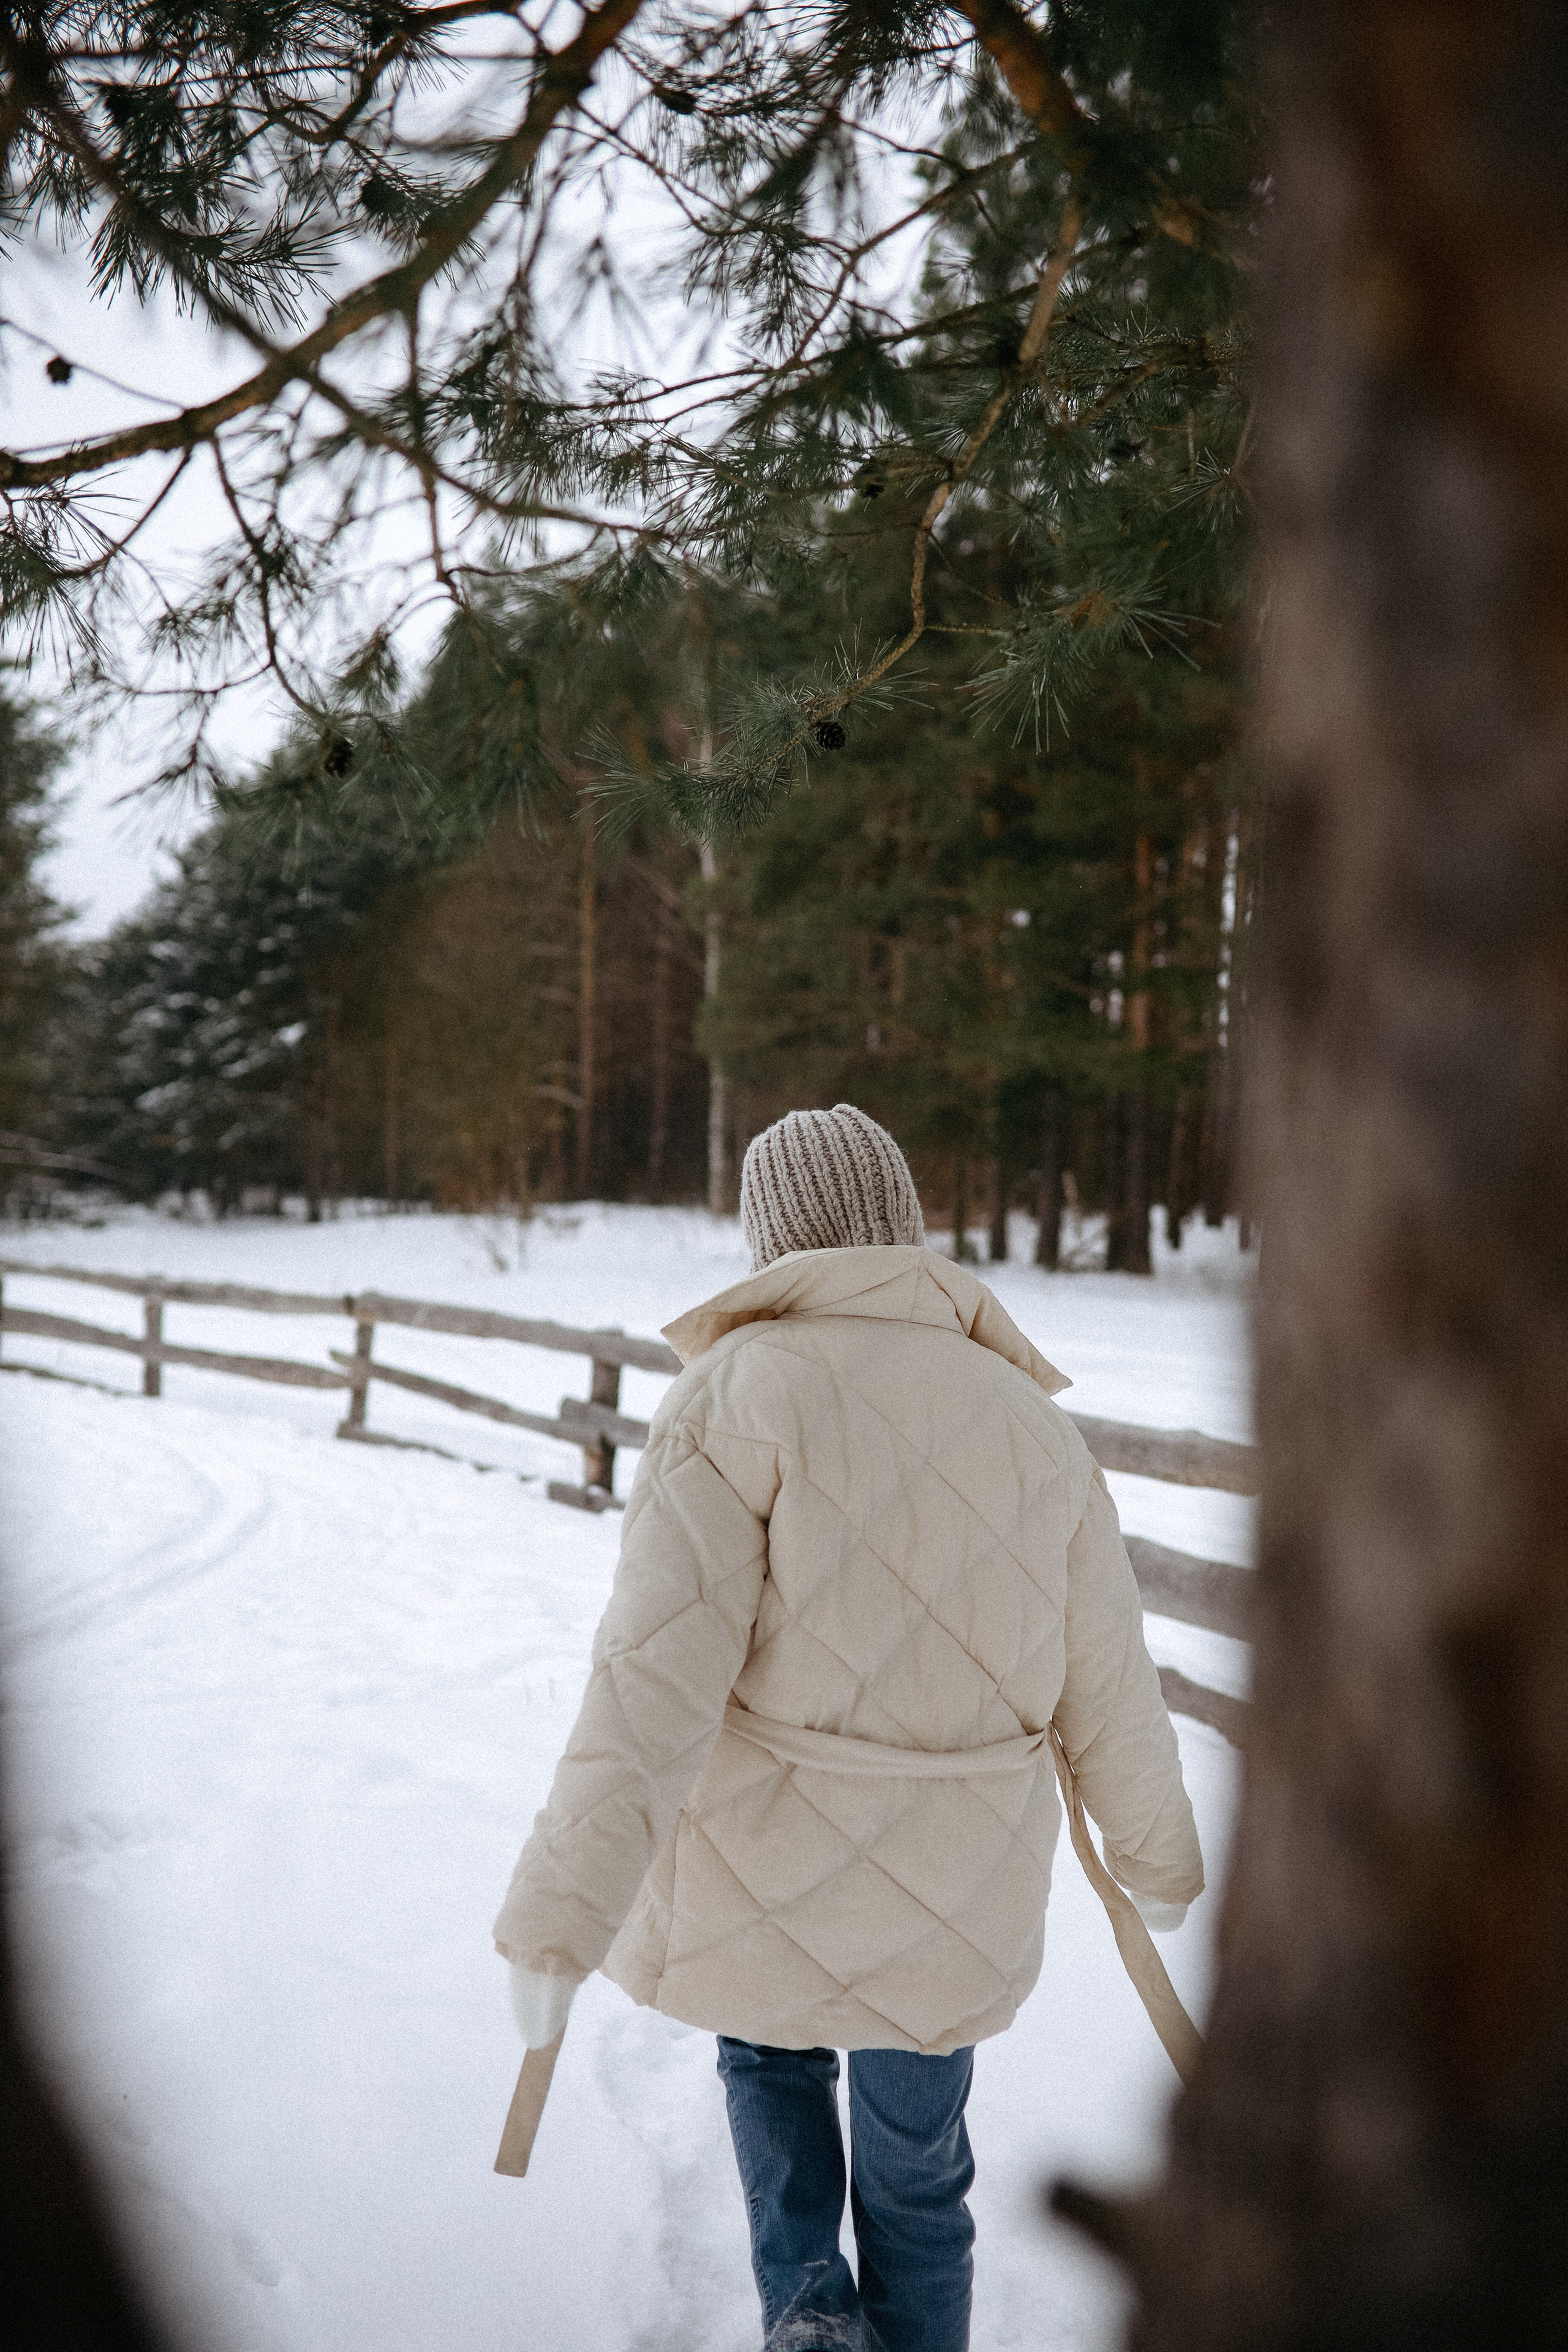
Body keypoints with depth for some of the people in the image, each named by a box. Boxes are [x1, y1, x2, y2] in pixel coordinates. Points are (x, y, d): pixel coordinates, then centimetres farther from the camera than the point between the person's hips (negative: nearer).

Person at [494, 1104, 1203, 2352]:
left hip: (766, 1874, -2)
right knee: (916, 2164, 22)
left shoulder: (740, 1393, -13)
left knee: (771, 2058, 29)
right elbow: (1108, 1683, 6)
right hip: (954, 1899, 3)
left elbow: (657, 1672, -21)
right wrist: (1158, 1855, 22)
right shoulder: (1030, 1418, 0)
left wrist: (562, 1910, -19)